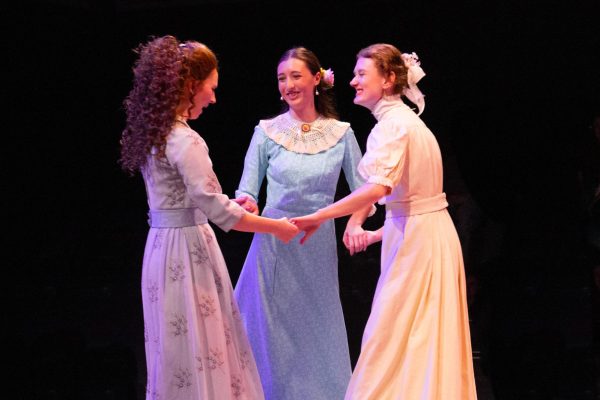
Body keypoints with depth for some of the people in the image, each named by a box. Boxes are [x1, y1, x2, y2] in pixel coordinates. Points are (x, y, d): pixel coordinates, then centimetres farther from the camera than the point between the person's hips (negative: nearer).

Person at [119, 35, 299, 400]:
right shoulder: (185, 141, -19)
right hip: (187, 249, -9)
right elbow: (218, 213, -21)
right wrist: (277, 228, -12)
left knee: (177, 349, 13)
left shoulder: (154, 133, 9)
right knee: (200, 351, -3)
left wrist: (227, 203, 20)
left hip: (163, 245, 9)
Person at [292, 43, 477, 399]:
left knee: (391, 342, -6)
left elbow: (378, 187, -29)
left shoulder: (392, 124, -14)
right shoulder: (406, 119, 16)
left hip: (415, 240, -9)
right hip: (431, 234, 9)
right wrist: (376, 234, 23)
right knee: (426, 340, 11)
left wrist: (319, 217, -29)